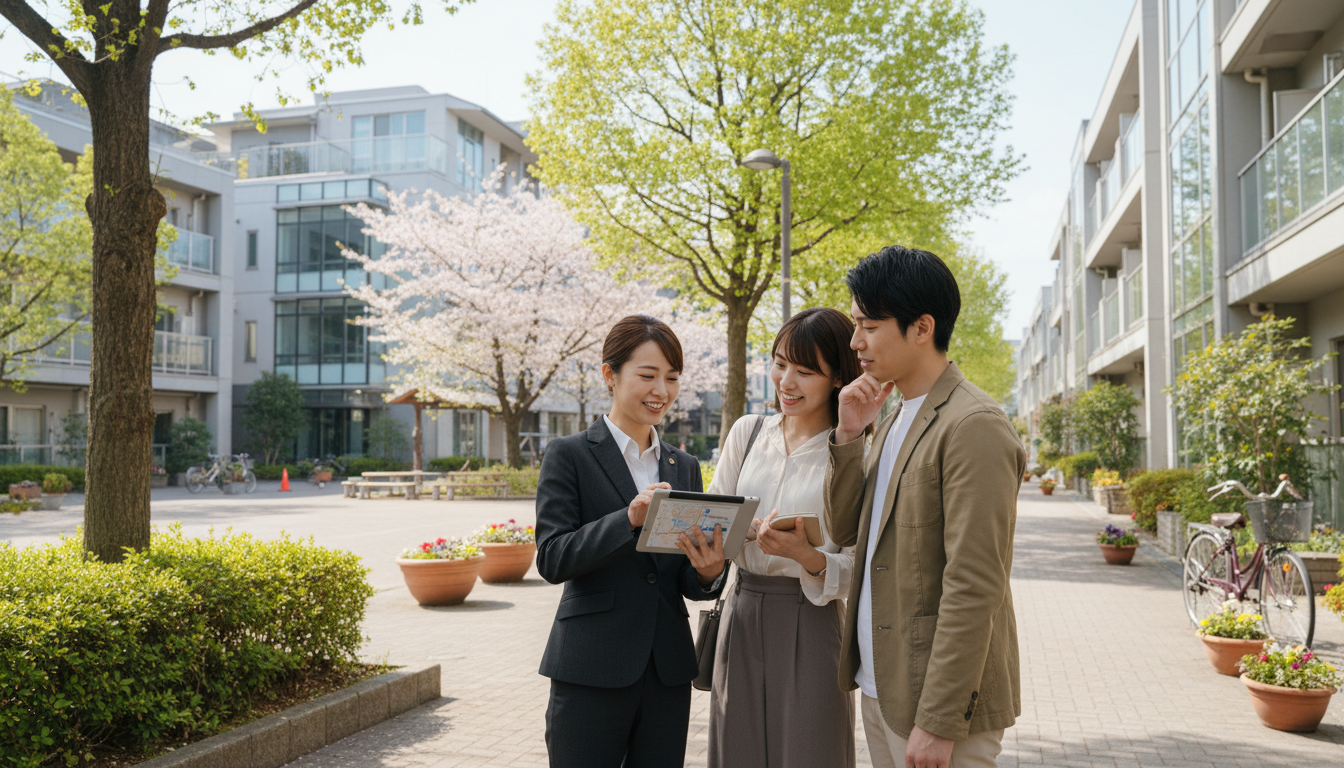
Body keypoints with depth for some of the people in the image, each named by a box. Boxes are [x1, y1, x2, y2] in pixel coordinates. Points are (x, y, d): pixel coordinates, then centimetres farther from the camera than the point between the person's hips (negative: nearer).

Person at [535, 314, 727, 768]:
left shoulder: (684, 467, 13)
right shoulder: (570, 455, -2)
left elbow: (686, 580, 13)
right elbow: (551, 559, -11)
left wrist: (708, 572, -10)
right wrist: (629, 519, -24)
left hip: (668, 670, 5)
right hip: (592, 672, -4)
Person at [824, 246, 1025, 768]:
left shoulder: (975, 426, -18)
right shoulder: (894, 419, 11)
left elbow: (974, 586, -21)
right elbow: (844, 531, 12)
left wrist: (939, 722, -21)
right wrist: (848, 435, -1)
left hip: (941, 702, -8)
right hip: (880, 688, 8)